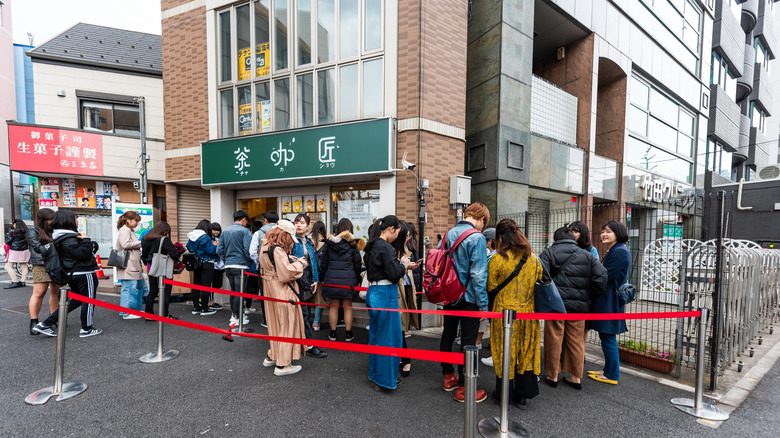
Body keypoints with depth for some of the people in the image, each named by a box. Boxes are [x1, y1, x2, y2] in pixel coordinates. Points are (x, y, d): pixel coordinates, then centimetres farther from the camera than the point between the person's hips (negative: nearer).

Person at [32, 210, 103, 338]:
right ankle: (86, 329, 15)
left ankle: (45, 325, 19)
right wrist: (86, 240, -17)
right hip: (84, 273, -10)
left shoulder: (69, 236, 12)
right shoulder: (68, 239, -19)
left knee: (76, 300, 20)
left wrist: (92, 245, -4)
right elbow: (83, 254, -24)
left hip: (72, 273, 10)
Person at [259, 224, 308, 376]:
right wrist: (299, 264, -13)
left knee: (276, 324, 22)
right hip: (282, 292, -10)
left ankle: (271, 356, 35)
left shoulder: (266, 246, 8)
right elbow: (286, 274, -28)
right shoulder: (278, 250, -24)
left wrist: (289, 259, 5)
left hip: (270, 289, 10)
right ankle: (282, 365, 10)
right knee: (287, 325, 1)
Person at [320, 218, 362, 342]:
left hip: (331, 279, 2)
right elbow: (357, 264, 3)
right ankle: (348, 334, 17)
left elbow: (323, 262, 5)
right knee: (348, 307, 8)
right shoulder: (352, 244, -2)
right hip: (348, 279, -1)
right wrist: (358, 280, 14)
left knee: (333, 307, 11)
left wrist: (323, 278, 14)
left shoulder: (328, 243, 2)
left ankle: (333, 334, 20)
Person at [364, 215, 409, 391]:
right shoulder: (385, 247, -18)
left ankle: (375, 374, 33)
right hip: (385, 295, -10)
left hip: (373, 293, 10)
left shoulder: (372, 246, 11)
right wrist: (403, 264, -2)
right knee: (389, 337, 3)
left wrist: (399, 264, 11)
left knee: (375, 335, 19)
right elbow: (395, 274, -19)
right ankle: (385, 378, 15)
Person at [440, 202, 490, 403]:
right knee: (468, 342, 5)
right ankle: (463, 388, 16)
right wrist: (483, 304, -13)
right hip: (468, 299, -7)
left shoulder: (448, 234, 4)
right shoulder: (477, 238, -16)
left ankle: (448, 377, 35)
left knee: (448, 335, 18)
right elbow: (478, 275, -20)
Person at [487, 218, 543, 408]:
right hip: (528, 313, 4)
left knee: (505, 352, 11)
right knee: (526, 352, 16)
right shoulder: (534, 259, -1)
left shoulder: (496, 260, -15)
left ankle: (503, 395, 25)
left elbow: (491, 289, -9)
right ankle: (522, 396, 29)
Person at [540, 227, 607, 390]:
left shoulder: (549, 253, -2)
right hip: (579, 307, 4)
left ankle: (552, 376, 19)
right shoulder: (587, 256, 10)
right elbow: (601, 277, 0)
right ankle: (576, 378, 25)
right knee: (576, 341, 15)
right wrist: (588, 298, 8)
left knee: (554, 341, 8)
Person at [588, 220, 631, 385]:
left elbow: (605, 277, -20)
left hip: (610, 302, -10)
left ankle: (612, 375, 13)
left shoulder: (619, 252, -16)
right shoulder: (612, 251, 16)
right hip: (605, 301, 10)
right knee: (606, 337, 17)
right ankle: (608, 370, 29)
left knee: (608, 338, 0)